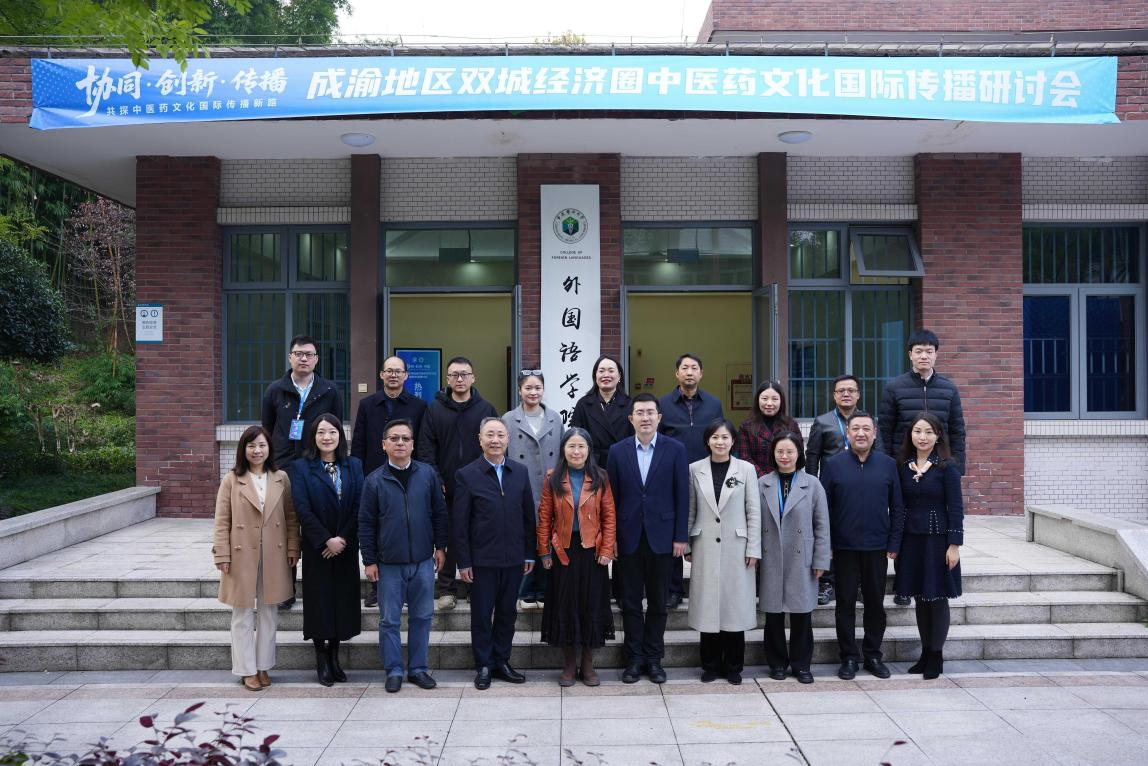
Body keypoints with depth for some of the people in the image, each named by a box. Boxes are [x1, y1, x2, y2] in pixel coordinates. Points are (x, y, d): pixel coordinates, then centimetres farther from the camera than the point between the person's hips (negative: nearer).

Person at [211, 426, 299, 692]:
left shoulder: (281, 479, 4)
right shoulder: (231, 480, -3)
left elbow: (291, 518, 7)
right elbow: (222, 522, -3)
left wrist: (292, 549, 2)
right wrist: (222, 555, -8)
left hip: (273, 556, 3)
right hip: (242, 556, -2)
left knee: (268, 613, 11)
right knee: (243, 615, 6)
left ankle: (264, 667, 23)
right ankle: (247, 670, 16)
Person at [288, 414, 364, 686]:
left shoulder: (354, 466, 6)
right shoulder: (301, 467, -1)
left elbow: (359, 506, -1)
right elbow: (302, 509, -9)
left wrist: (343, 538, -12)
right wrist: (326, 540, -15)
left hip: (346, 548, 2)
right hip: (317, 548, -2)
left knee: (343, 600, 6)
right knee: (319, 600, 2)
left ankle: (334, 656, 20)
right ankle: (321, 660, 14)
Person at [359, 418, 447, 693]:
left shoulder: (428, 474, 0)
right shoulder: (375, 480, -4)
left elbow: (439, 512, 7)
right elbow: (366, 523, 0)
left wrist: (440, 546, 7)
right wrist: (369, 560, -2)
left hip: (423, 560, 1)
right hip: (389, 563, -1)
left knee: (422, 616, 9)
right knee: (389, 619, 6)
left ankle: (418, 668, 22)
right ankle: (393, 671, 19)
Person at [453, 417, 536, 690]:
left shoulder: (520, 472, 5)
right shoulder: (466, 475, -5)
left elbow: (528, 515, 8)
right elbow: (460, 523, -5)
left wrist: (530, 554, 6)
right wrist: (464, 562, -7)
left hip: (514, 559, 3)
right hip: (482, 560, -3)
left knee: (507, 613, 12)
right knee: (482, 615, 7)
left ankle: (501, 662, 26)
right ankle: (483, 666, 20)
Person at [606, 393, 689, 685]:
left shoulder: (675, 449, -2)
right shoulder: (618, 451, 2)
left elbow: (682, 495, -1)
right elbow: (611, 497, 3)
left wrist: (680, 537, -4)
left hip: (661, 537, -1)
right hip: (629, 538, 1)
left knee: (658, 602, 9)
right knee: (631, 602, 8)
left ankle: (653, 658, 21)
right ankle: (634, 658, 19)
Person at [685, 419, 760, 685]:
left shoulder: (746, 469, 1)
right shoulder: (695, 469, 3)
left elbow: (754, 512, 1)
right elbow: (690, 511, 7)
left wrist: (753, 549, -3)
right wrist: (687, 546, 5)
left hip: (736, 548, 0)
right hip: (705, 548, 1)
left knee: (735, 605, 4)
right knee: (707, 606, 4)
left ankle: (733, 666, 17)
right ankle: (711, 665, 17)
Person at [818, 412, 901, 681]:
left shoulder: (888, 464, 3)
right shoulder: (833, 465, -1)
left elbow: (896, 506, 6)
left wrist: (893, 543, 0)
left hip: (877, 547, 2)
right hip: (844, 547, -1)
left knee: (875, 602, 10)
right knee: (845, 603, 6)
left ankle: (873, 655, 24)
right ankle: (848, 656, 17)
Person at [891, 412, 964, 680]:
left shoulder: (946, 466, -8)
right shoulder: (904, 465, 4)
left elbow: (956, 507, -8)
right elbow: (900, 506, 7)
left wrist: (954, 545, -12)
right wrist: (895, 542, 5)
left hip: (938, 538, -4)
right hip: (911, 538, 4)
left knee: (937, 597, 3)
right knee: (920, 598, 11)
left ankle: (936, 656, 15)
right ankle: (925, 653, 23)